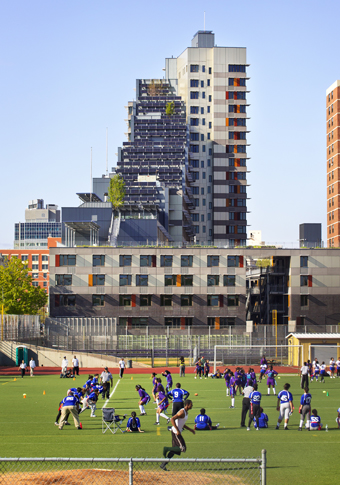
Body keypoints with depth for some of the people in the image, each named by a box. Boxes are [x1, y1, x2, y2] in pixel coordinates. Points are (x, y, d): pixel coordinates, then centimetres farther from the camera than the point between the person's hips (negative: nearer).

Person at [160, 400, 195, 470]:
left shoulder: (186, 412, 15)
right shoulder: (182, 412, -17)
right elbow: (172, 419, -25)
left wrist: (190, 429, 22)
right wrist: (177, 430, -25)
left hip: (177, 432, 10)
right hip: (176, 432, -10)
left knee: (174, 450, 11)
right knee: (183, 449, -11)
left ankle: (163, 465, 13)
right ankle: (167, 449, -4)